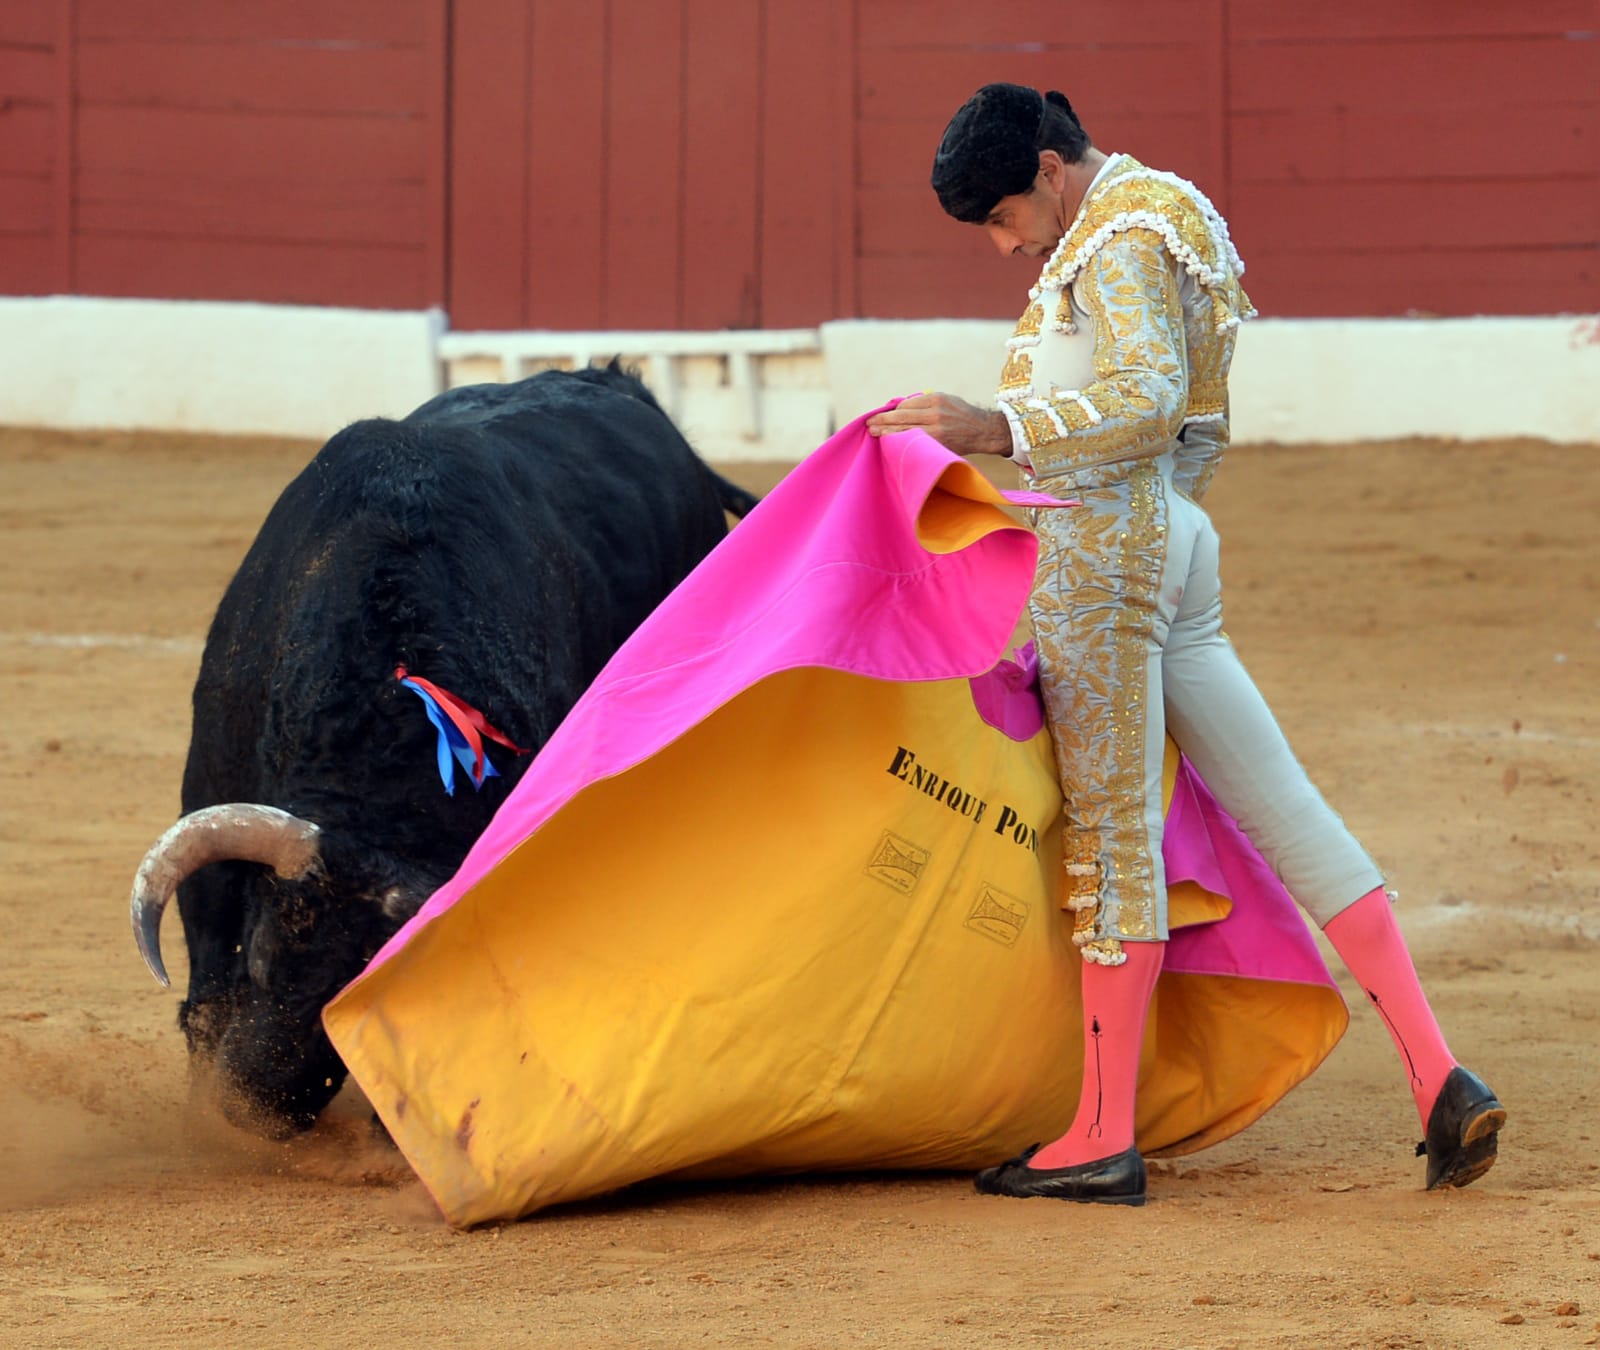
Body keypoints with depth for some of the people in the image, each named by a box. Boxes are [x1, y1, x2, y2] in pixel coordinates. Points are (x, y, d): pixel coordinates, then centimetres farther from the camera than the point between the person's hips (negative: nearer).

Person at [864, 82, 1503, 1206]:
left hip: (1103, 553, -10)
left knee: (1111, 830, -7)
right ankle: (1439, 1077, -2)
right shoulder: (1166, 223, 22)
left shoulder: (1122, 239, -10)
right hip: (1174, 547, 10)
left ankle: (1104, 1137, -4)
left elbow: (1151, 401, -24)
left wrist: (998, 429, -30)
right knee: (1284, 811, 4)